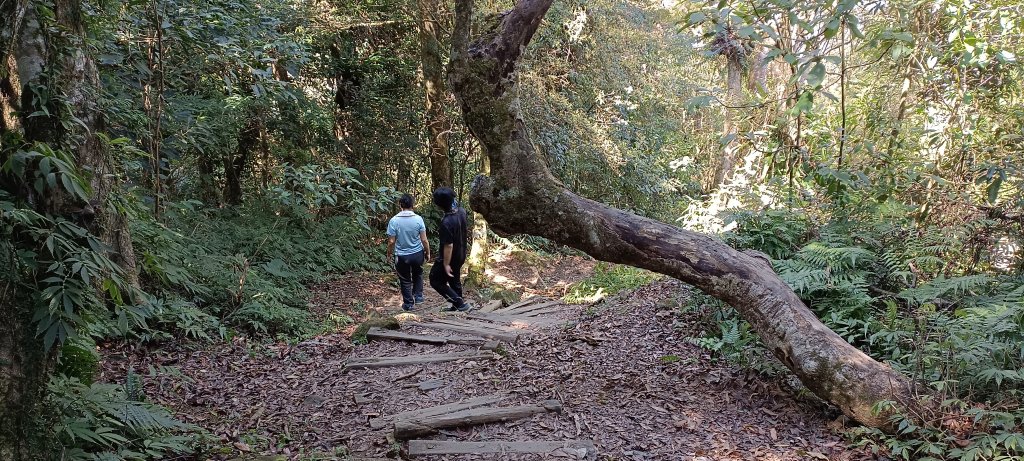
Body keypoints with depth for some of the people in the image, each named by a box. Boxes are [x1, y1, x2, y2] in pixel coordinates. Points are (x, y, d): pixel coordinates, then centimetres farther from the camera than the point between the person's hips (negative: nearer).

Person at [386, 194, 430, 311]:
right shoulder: (418, 219, -13)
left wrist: (389, 255, 5)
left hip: (402, 256, -1)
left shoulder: (394, 221, -15)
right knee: (418, 275, 29)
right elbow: (424, 240, -9)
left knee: (405, 281, 15)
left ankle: (409, 303, 24)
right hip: (418, 254, 1)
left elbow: (391, 242, -11)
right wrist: (428, 253, 6)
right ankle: (418, 296, 29)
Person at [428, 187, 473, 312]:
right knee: (455, 280, 25)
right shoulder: (461, 211, -9)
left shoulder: (446, 222, -34)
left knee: (436, 281, 11)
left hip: (450, 258, -8)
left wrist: (446, 264, -21)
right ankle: (457, 306, 40)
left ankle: (460, 303, 6)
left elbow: (448, 246, -30)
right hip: (461, 255, 8)